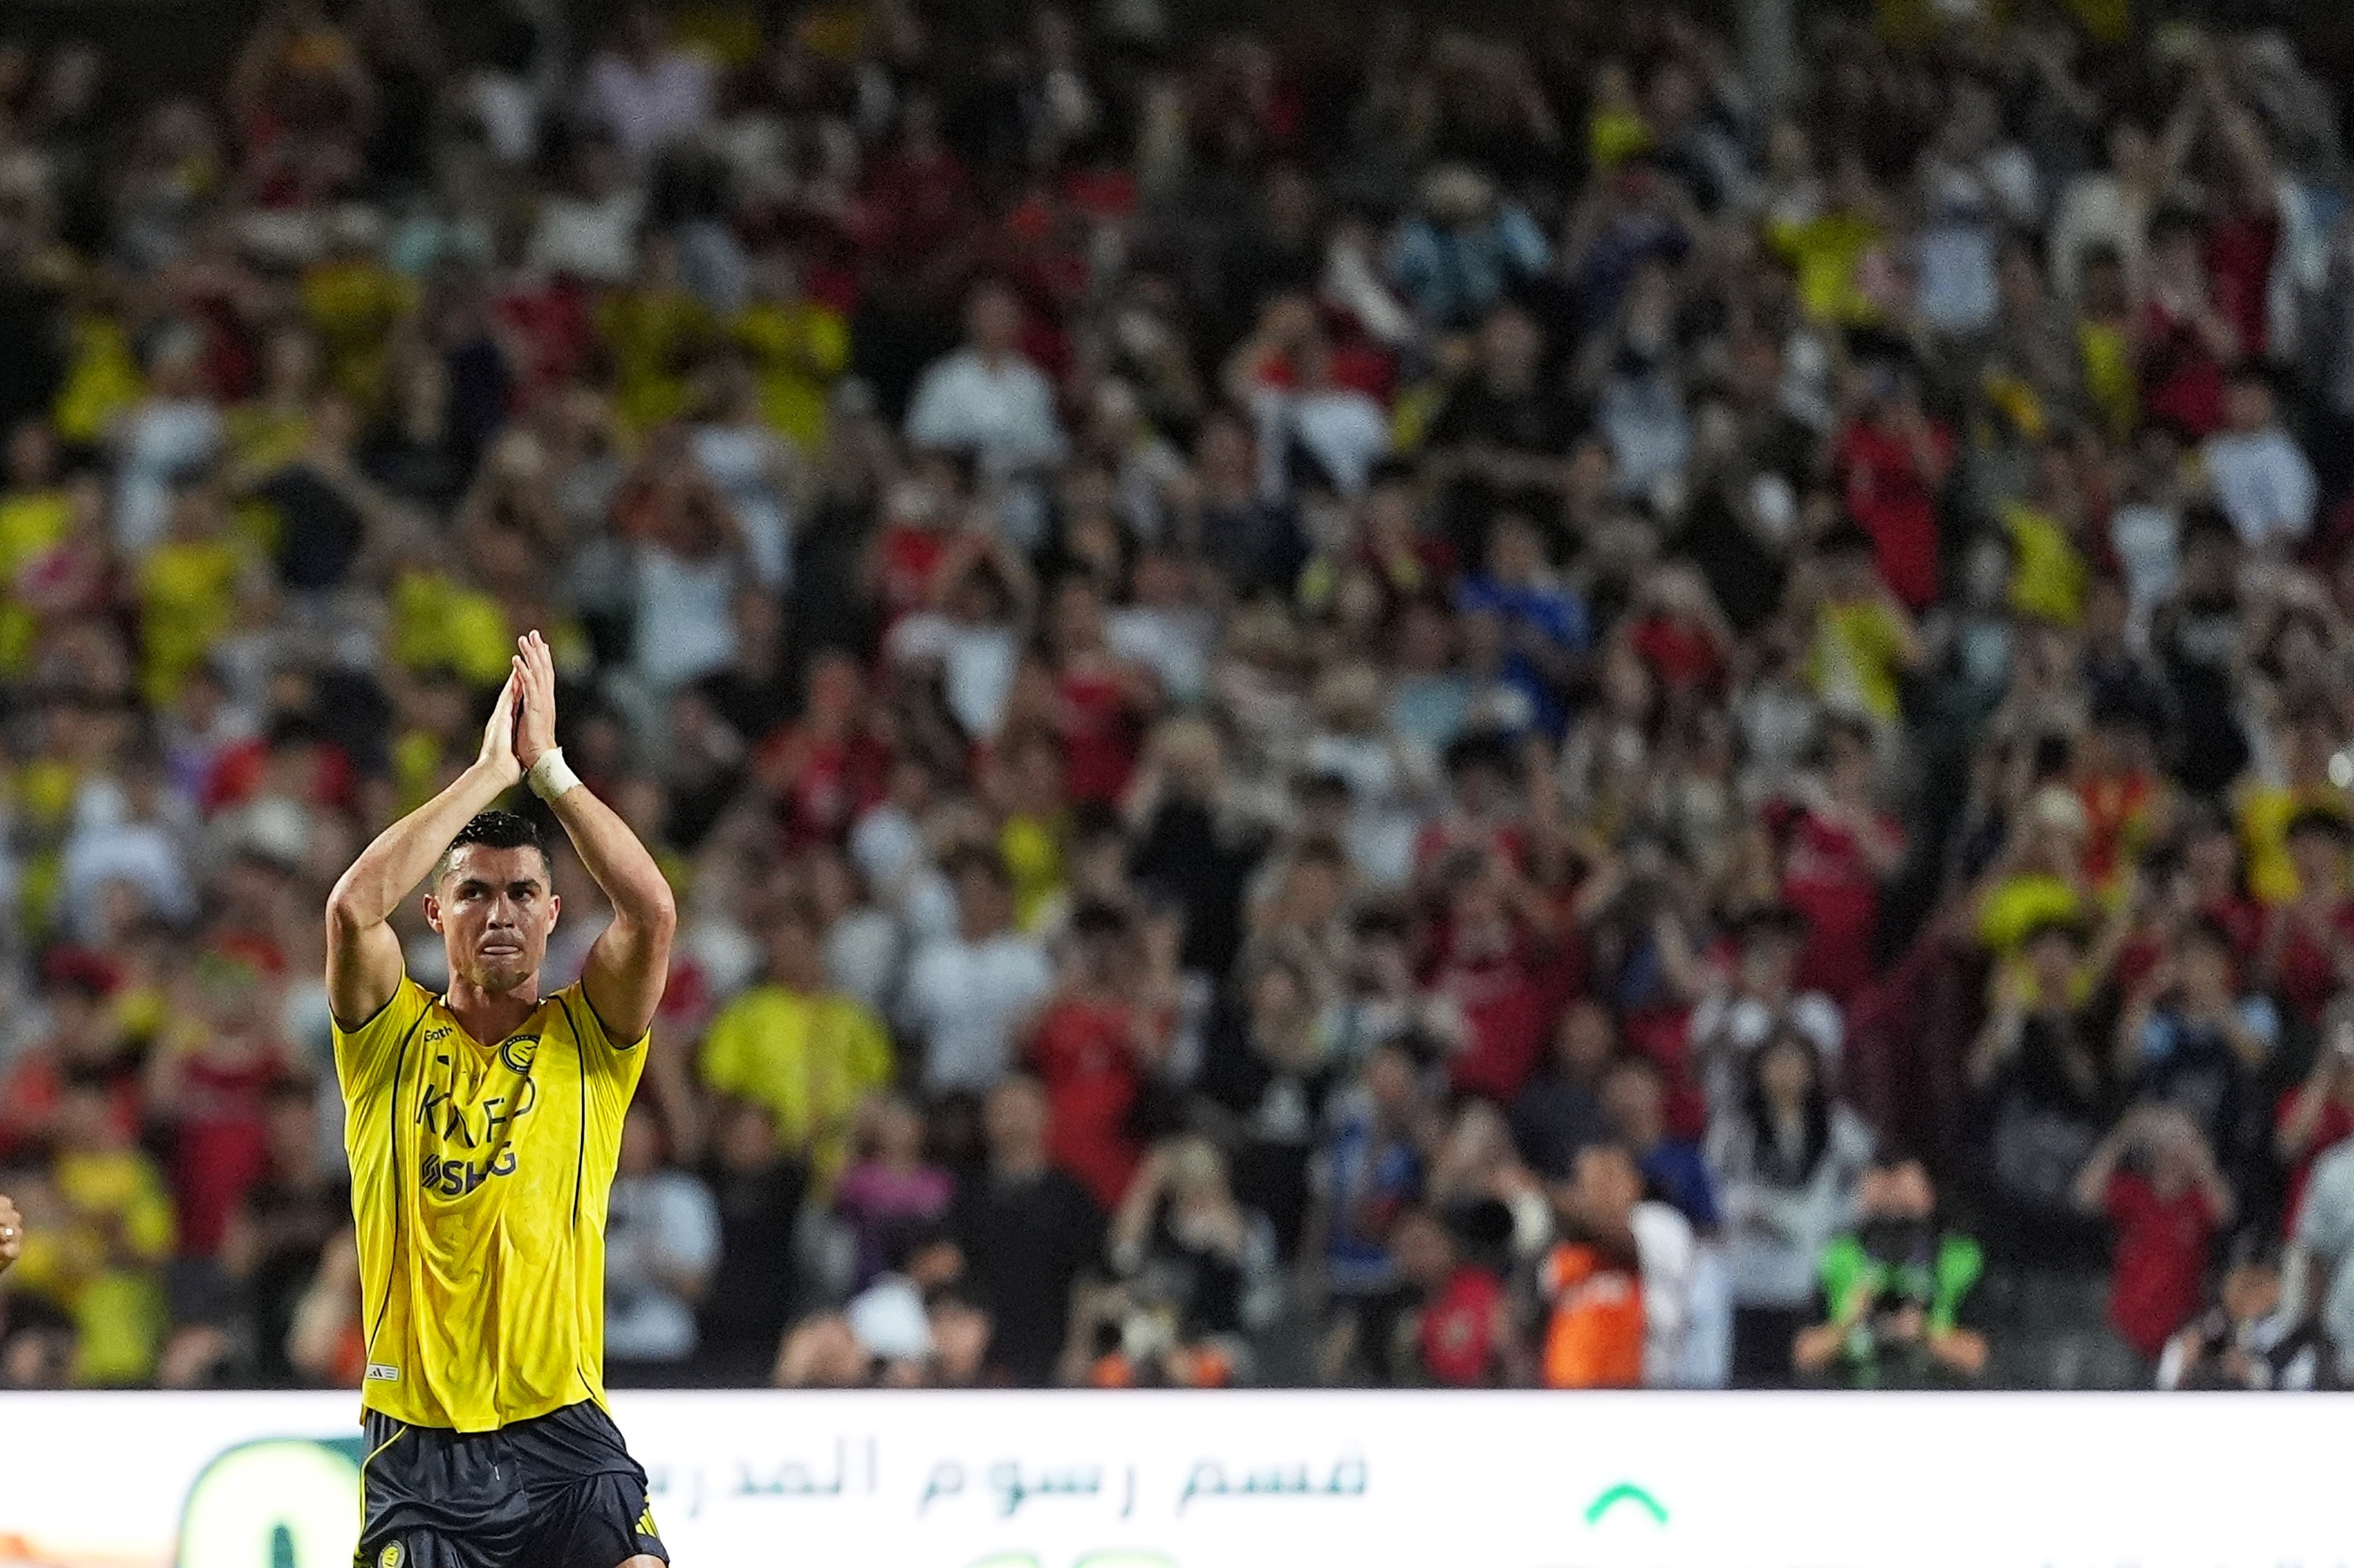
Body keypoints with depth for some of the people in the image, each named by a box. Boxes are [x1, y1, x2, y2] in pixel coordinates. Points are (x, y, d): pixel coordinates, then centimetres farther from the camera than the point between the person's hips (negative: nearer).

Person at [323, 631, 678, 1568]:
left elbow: (652, 911, -9)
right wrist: (489, 771, -8)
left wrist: (548, 767, -7)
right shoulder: (393, 1040, 6)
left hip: (565, 1432, 1)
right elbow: (354, 907, -12)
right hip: (418, 1446, 0)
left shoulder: (587, 1041, 8)